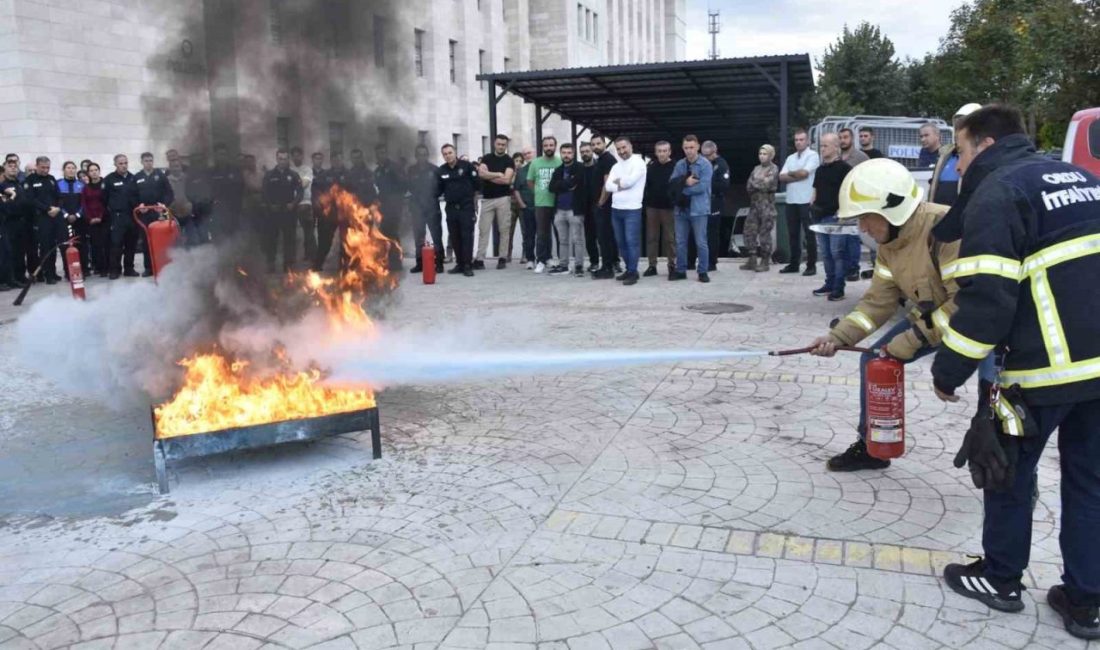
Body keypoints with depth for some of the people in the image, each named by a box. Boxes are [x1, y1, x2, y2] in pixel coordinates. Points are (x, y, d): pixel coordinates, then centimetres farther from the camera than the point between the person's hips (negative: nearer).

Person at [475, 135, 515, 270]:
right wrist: (498, 174, -9)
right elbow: (481, 173, -7)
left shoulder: (509, 161, 2)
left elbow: (507, 180, -11)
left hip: (503, 199, -2)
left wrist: (489, 176, -4)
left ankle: (502, 258, 6)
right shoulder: (486, 158, 10)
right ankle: (480, 259, -2)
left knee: (504, 230, 0)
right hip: (487, 199, 2)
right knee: (483, 229, -1)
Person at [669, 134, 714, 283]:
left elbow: (702, 186, -16)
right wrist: (685, 181, -18)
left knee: (701, 242, 1)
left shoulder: (705, 165, -7)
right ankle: (681, 270, 19)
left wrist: (682, 189, -10)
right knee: (680, 242, 9)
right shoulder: (679, 164, 9)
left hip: (698, 209, -5)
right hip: (681, 208, 5)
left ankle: (703, 271, 10)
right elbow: (672, 183, 0)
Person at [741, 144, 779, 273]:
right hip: (754, 204, 6)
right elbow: (748, 186, 7)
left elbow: (767, 185, -14)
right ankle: (752, 260, 10)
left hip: (767, 205, -6)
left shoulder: (774, 169, -3)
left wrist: (754, 184, -1)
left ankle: (764, 262, 3)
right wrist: (760, 184, -9)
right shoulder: (756, 169, 15)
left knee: (765, 233, -4)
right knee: (749, 230, 3)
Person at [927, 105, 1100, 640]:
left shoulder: (997, 192, -9)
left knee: (1006, 469, 11)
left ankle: (1000, 578, 24)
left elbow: (987, 298, -18)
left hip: (1046, 365, -7)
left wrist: (949, 370, -11)